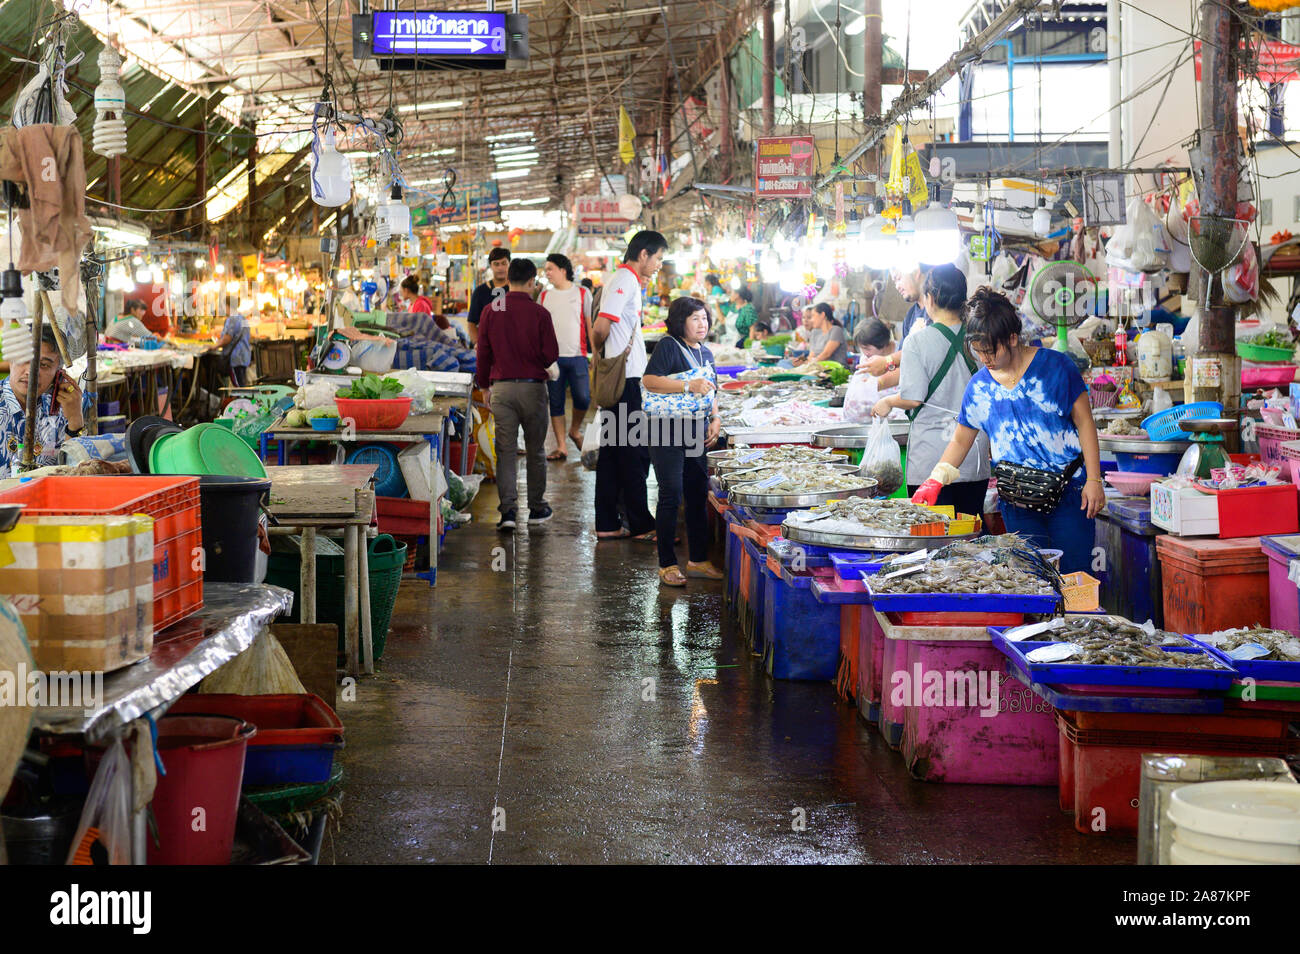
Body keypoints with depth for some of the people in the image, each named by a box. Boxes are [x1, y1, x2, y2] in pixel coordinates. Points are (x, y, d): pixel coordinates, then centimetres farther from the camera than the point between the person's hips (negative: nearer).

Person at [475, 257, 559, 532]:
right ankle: (537, 508, 19)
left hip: (502, 387, 1)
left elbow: (483, 354, 5)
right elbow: (551, 355, -6)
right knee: (535, 450, 11)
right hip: (533, 386, -1)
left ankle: (508, 509, -7)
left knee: (505, 451, 2)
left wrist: (485, 386, 16)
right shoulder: (539, 314, -8)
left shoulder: (490, 312, -1)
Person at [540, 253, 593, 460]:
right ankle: (561, 447, 9)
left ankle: (575, 430, 18)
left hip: (577, 356, -2)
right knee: (556, 403, 3)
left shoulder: (582, 293, 4)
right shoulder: (544, 296, 11)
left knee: (583, 398, -10)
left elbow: (591, 324, 5)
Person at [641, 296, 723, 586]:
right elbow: (649, 381, -20)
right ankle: (667, 564, 0)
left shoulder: (706, 353, 16)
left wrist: (716, 418, 10)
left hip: (697, 433, 8)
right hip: (668, 431, -7)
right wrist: (689, 386, -24)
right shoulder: (668, 346, -9)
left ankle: (698, 559, 20)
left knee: (699, 495, 9)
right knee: (671, 495, -7)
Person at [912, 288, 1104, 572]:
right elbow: (960, 441, 14)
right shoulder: (979, 386, 4)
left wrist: (1094, 479, -7)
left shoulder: (1055, 366, -5)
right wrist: (935, 481, 0)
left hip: (1068, 494, -3)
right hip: (1017, 502, 3)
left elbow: (1084, 422, -2)